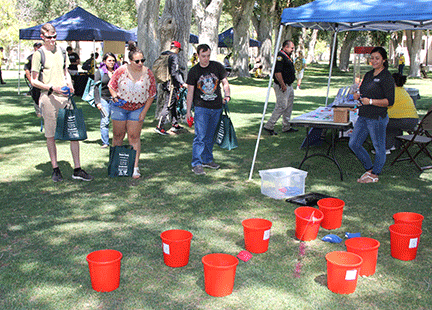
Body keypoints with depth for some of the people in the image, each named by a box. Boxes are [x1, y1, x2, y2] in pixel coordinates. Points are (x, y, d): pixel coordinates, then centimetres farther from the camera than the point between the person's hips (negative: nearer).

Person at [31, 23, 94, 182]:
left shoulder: (61, 51, 14)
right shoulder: (39, 54, -3)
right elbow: (34, 81, -5)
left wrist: (69, 84, 4)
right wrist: (52, 88, -17)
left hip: (65, 97, 4)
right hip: (48, 98, -4)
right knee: (51, 135, 4)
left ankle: (77, 170, 6)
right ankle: (55, 169, 17)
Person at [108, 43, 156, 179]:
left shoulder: (148, 74, -9)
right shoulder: (121, 71, -12)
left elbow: (151, 95, -1)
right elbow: (111, 86, 1)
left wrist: (144, 112, -4)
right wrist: (115, 97, -18)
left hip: (138, 109, 0)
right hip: (119, 107, 0)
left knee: (134, 137, -4)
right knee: (118, 135, 7)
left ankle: (135, 167, -1)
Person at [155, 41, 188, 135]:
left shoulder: (163, 54, 13)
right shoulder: (174, 56, -14)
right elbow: (175, 72, -21)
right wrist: (182, 83, -19)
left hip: (164, 82, 9)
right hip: (171, 83, -9)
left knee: (174, 103, 18)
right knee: (168, 105, -6)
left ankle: (175, 124, 25)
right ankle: (159, 127, -6)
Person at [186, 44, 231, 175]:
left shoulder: (217, 67, 3)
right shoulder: (194, 71, 0)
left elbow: (225, 82, 9)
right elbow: (190, 92, 2)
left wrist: (227, 95, -9)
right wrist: (188, 111, 1)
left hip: (216, 107, 3)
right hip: (201, 107, -2)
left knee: (210, 136, 12)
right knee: (200, 136, -10)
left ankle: (208, 160, 26)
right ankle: (196, 164, -6)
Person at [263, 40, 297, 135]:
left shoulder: (287, 56, 17)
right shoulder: (280, 56, -17)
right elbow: (277, 73, -25)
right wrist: (283, 85, -23)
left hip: (289, 86, 11)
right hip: (282, 87, -11)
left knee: (289, 106, 14)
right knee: (282, 106, -10)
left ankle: (286, 127, 23)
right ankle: (269, 126, -4)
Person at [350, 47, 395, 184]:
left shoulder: (386, 77, -10)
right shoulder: (368, 75, 14)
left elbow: (390, 101, -14)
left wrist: (371, 101, -23)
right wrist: (357, 96, 2)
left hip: (377, 118, -8)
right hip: (363, 116, 8)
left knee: (379, 147, 5)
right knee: (353, 143, 9)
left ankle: (374, 175, 20)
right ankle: (369, 169, 25)